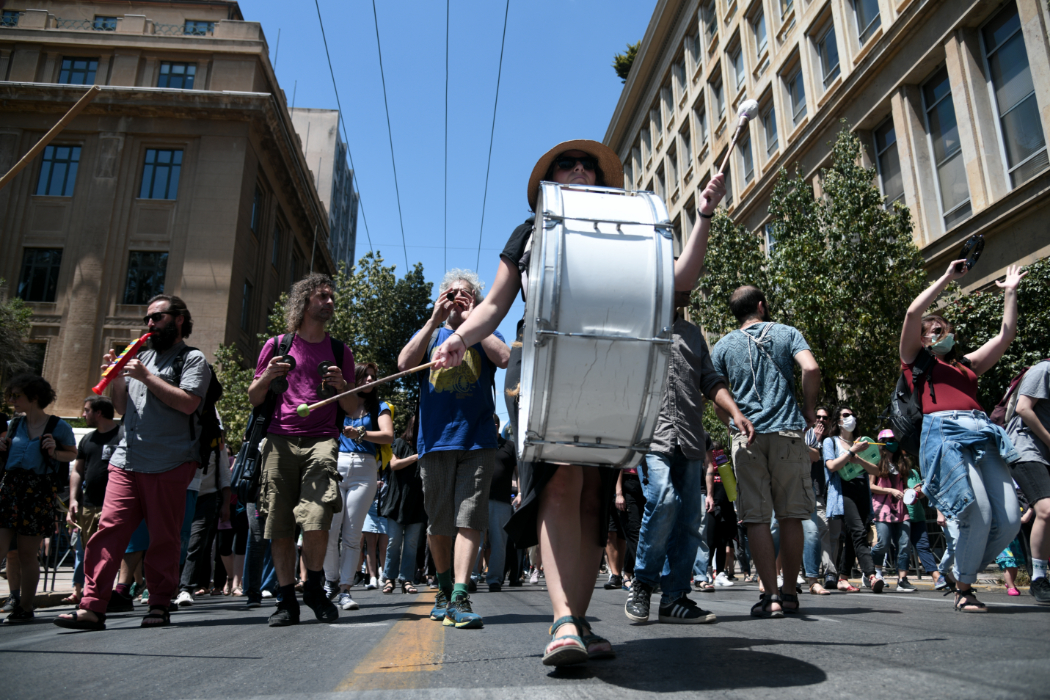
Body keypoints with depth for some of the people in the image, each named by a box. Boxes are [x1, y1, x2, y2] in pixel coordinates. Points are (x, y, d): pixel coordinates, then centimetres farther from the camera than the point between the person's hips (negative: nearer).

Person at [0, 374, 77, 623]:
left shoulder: (58, 426, -2)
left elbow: (73, 454, 7)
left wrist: (54, 453, -12)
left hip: (39, 493, -4)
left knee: (26, 553, 2)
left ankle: (25, 607, 14)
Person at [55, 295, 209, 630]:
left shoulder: (193, 359, 3)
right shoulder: (142, 357, 23)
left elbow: (188, 402, -13)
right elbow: (123, 408, 24)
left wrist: (146, 376, -9)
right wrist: (116, 379, 8)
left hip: (169, 464, -5)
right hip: (127, 460, 6)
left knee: (164, 538, 1)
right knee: (109, 530, -3)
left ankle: (160, 606, 10)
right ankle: (92, 607, -1)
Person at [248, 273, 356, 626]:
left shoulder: (340, 352, 15)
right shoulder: (276, 345, 13)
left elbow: (353, 410, 15)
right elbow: (253, 398, 16)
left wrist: (342, 385, -5)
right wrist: (267, 376, -4)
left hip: (321, 441, -1)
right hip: (280, 440, 1)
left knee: (315, 522, -15)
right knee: (279, 527, -1)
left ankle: (314, 587, 9)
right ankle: (286, 599, 12)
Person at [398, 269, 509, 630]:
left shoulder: (485, 334, 13)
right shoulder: (430, 333, 17)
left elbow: (504, 359, -10)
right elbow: (404, 363, -3)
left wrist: (472, 321, -5)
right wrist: (435, 319, -4)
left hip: (478, 440, -2)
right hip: (435, 438, 2)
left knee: (469, 518, -10)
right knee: (438, 523, 10)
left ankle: (459, 599, -12)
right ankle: (444, 588, 28)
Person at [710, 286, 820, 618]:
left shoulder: (724, 346, 10)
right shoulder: (787, 334, 9)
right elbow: (811, 369, -8)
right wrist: (808, 410, 5)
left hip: (746, 437, 0)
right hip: (788, 431, 1)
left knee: (757, 517, 0)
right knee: (790, 515, 9)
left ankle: (771, 596, -3)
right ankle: (789, 592, 17)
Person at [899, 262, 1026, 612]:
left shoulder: (967, 363, 30)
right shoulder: (915, 361, 15)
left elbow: (1006, 336, 29)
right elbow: (913, 313, 3)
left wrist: (1010, 292, 30)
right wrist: (947, 277, 9)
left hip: (983, 434, 6)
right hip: (944, 433, -6)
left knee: (1010, 520, -7)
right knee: (979, 513, -20)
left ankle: (964, 568, 18)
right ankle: (963, 589, -1)